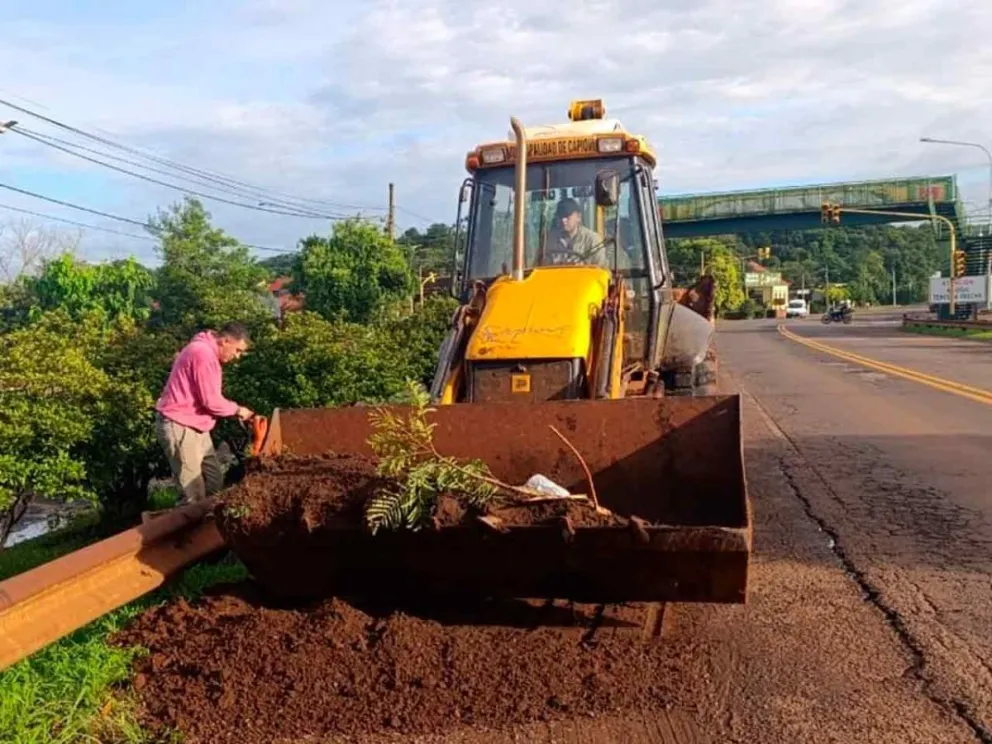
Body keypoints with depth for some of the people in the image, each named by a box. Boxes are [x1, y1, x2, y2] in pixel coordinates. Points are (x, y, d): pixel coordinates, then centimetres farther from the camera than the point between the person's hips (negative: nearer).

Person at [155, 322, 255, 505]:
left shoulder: (205, 351, 14)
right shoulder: (204, 354, -20)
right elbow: (211, 401, -21)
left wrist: (233, 410, 4)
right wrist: (237, 409, -5)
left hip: (194, 426, 11)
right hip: (179, 427, -11)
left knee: (215, 480, 13)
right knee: (194, 494, -8)